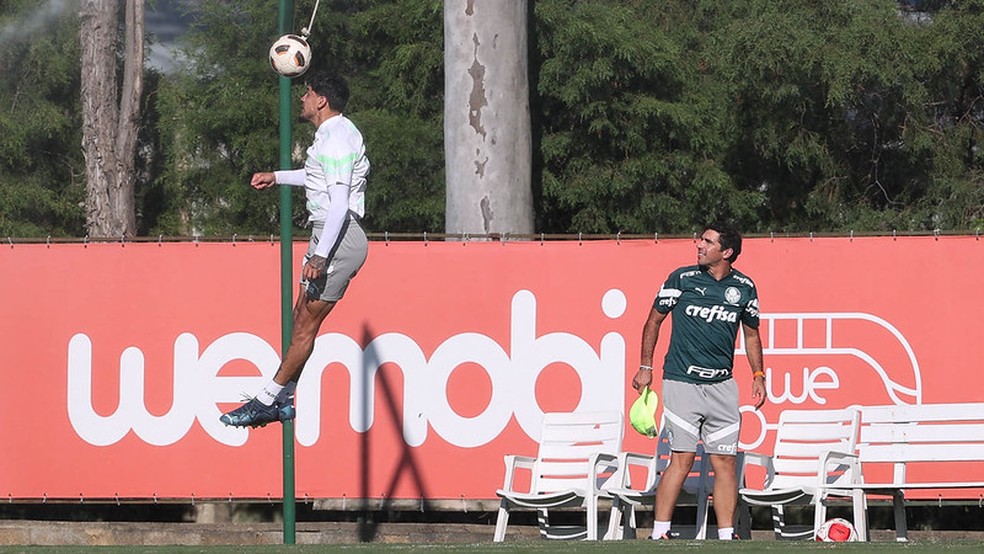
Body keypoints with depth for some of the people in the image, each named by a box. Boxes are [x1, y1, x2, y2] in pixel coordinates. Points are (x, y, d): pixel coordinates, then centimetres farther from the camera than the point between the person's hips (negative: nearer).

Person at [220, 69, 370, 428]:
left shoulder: (337, 140, -17)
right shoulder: (332, 134, 15)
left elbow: (340, 203, -23)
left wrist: (320, 256, -25)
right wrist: (277, 177, 36)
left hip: (338, 238, -10)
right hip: (328, 234, 10)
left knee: (306, 324, -6)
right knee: (300, 318, 11)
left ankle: (266, 401, -5)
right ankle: (282, 400, 14)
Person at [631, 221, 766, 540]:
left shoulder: (744, 288, 7)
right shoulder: (682, 279, -1)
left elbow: (751, 335, 19)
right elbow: (654, 321, 8)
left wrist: (758, 376, 11)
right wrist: (645, 367, 4)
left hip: (722, 385, 3)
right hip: (681, 381, -3)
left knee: (725, 462, 1)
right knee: (682, 459, -11)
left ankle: (726, 535, 5)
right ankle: (659, 532, -7)